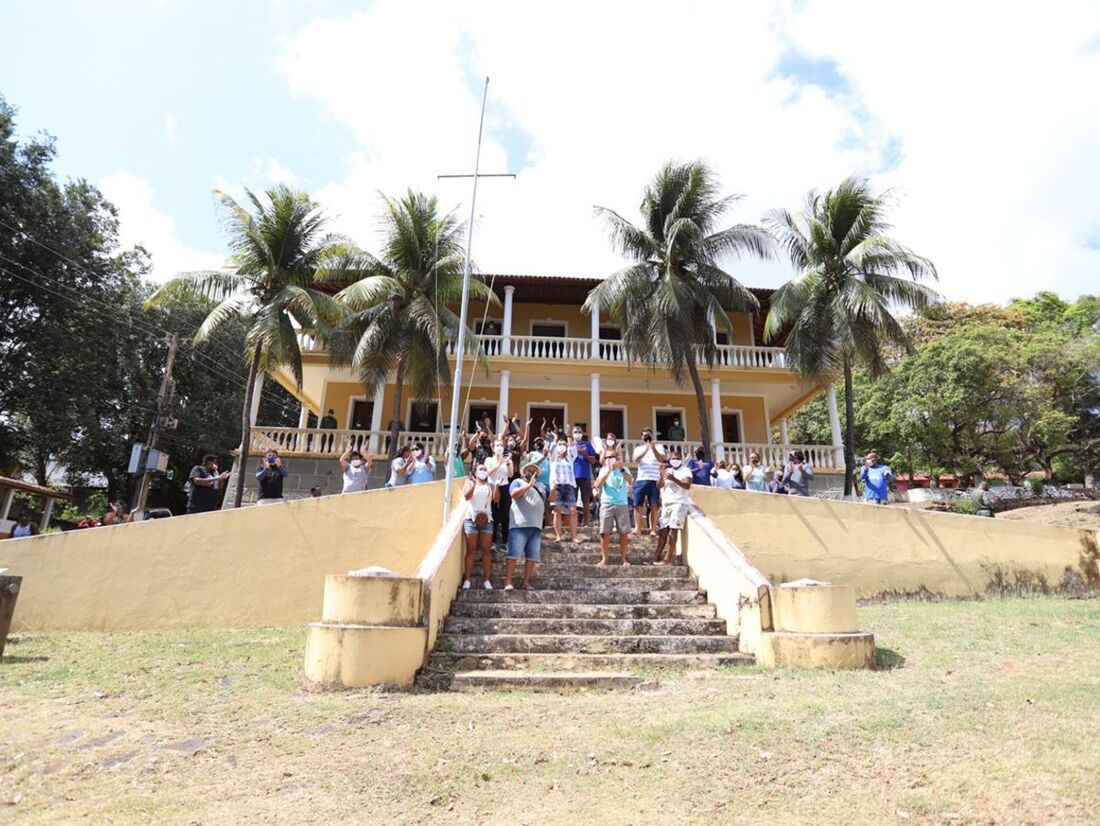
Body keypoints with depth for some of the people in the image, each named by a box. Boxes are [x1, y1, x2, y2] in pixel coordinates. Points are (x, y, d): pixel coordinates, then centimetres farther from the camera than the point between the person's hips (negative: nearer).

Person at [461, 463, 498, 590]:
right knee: (471, 550, -2)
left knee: (486, 550, 1)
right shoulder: (470, 482, 10)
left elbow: (496, 499, -2)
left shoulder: (490, 485, 14)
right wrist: (473, 483, -20)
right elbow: (466, 496, -8)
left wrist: (496, 485, -14)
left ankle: (487, 580, 3)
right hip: (471, 519, -2)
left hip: (487, 520, 2)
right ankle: (467, 579, 1)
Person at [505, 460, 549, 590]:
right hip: (519, 525, -5)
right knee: (513, 554, -9)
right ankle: (508, 582, -8)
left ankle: (526, 582, 8)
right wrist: (529, 485, -18)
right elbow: (514, 494, -12)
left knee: (532, 556, 2)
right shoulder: (517, 482, 8)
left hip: (536, 526, 5)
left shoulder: (541, 485, 26)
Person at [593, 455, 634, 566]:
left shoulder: (625, 470, 9)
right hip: (607, 504, -1)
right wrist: (609, 469, -16)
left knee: (624, 532, 0)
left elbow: (631, 481, -8)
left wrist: (621, 469, -16)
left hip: (622, 504, 2)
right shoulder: (604, 470, 5)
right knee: (605, 532, -2)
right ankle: (604, 559, 5)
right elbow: (598, 484, -12)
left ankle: (624, 559, 9)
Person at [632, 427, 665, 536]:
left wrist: (654, 449, -19)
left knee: (654, 506, -3)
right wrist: (646, 449, -16)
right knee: (637, 505, -4)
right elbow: (635, 459, -5)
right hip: (640, 480, 1)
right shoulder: (638, 448, 15)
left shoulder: (659, 447, 11)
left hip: (654, 481, -1)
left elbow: (661, 460, -5)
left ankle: (653, 529, 1)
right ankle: (638, 528, 0)